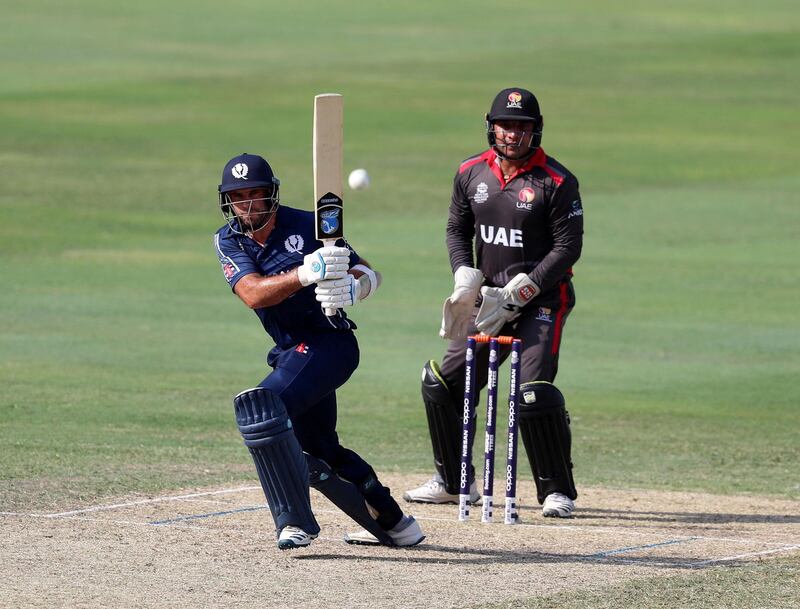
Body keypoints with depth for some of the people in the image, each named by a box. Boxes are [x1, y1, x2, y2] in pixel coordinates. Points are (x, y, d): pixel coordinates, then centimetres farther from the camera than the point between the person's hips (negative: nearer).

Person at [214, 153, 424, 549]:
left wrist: (352, 288, -32)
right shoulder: (229, 241, 0)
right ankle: (392, 524, 35)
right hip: (292, 351, 7)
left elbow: (368, 273, -7)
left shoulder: (305, 226, -10)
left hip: (328, 342, -7)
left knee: (261, 408, -27)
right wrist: (304, 274, -36)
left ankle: (295, 521, -23)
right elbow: (253, 294, -19)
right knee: (320, 452, 17)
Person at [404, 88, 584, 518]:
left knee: (534, 392, -21)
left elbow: (568, 246, -11)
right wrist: (465, 275, -3)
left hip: (542, 300, -6)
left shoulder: (556, 182, -11)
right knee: (440, 383, 6)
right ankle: (453, 481, 23)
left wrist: (521, 290, -17)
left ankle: (557, 490, -9)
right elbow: (457, 228, 15)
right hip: (489, 300, 6)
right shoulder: (471, 173, 4)